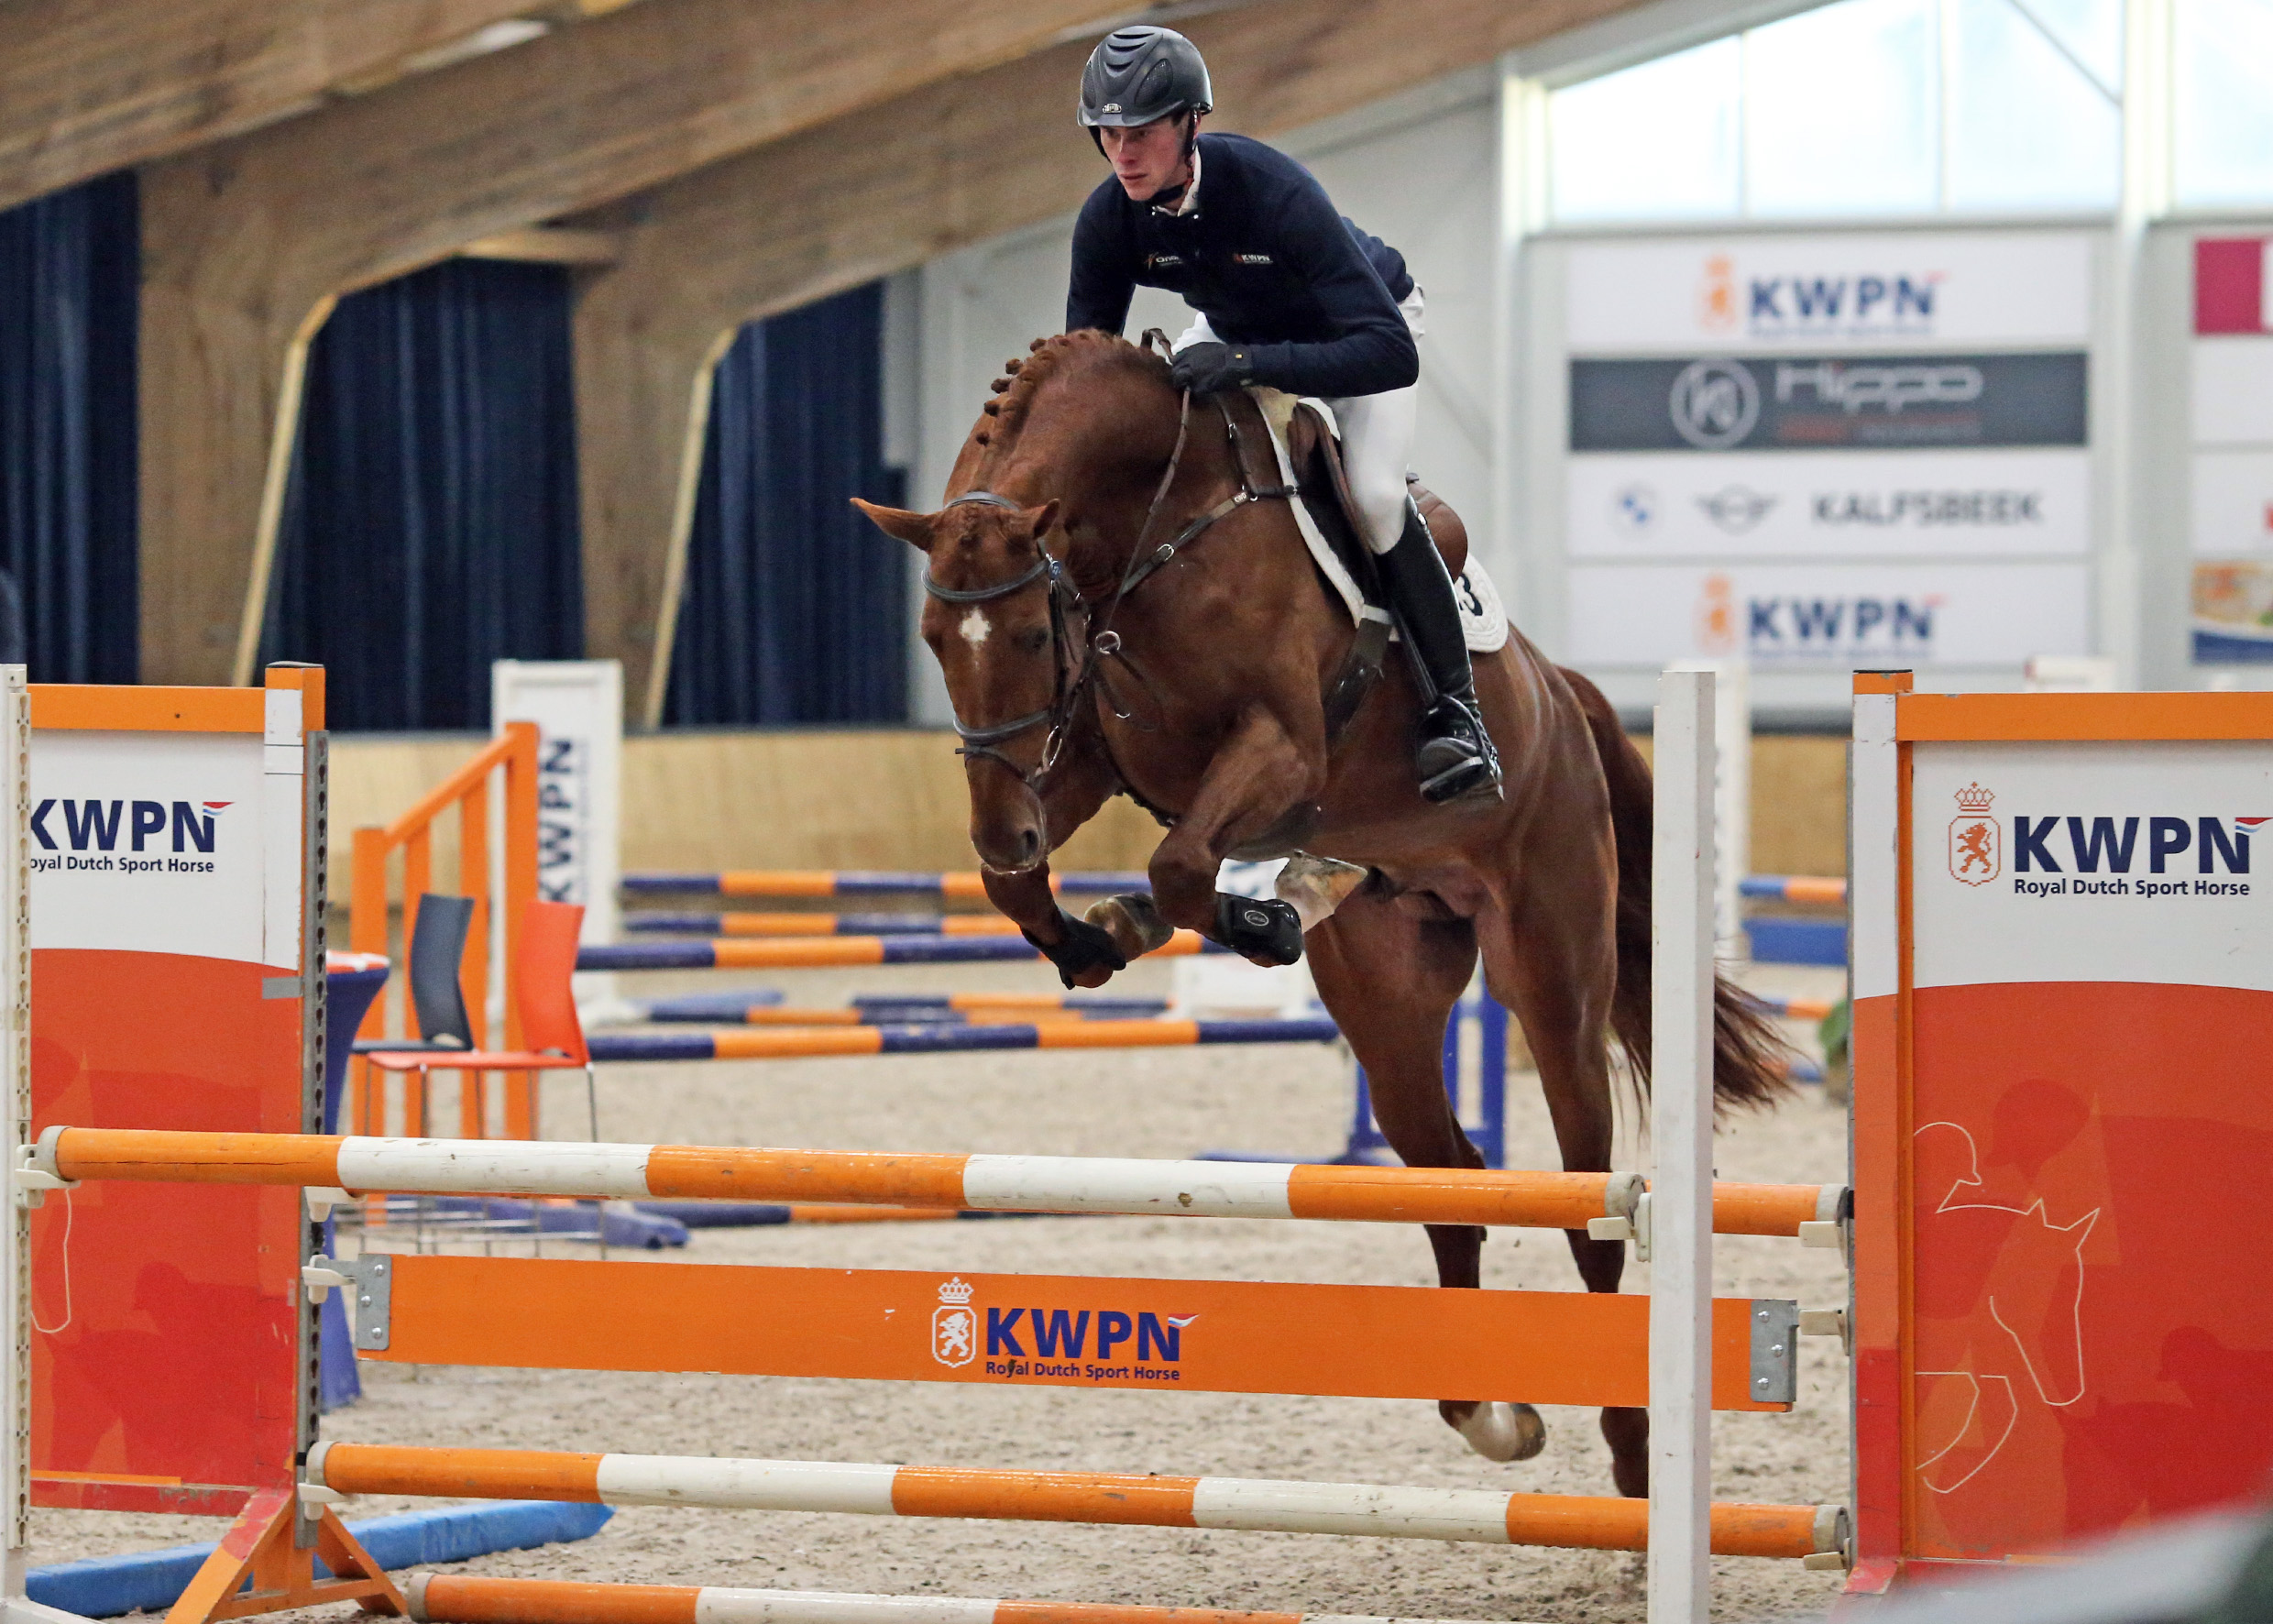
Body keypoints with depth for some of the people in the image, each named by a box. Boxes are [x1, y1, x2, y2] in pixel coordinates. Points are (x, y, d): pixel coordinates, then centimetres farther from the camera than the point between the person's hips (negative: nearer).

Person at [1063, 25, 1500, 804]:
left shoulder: (1275, 192, -42)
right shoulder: (1109, 219, -27)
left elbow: (1391, 353, -49)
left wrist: (1249, 364, -60)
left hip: (1353, 326, -6)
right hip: (1231, 328, 6)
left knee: (1374, 496, -26)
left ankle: (1455, 712, -15)